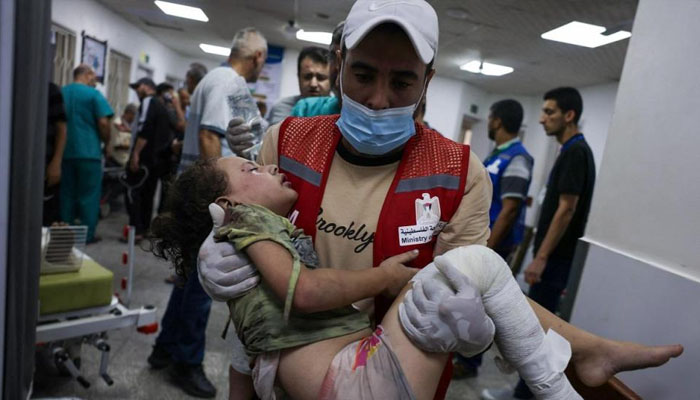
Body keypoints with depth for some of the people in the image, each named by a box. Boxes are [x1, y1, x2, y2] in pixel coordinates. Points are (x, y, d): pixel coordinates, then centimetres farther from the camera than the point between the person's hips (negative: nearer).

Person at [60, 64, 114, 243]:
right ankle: (87, 235, 3)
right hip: (88, 151, -5)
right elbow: (103, 123, -14)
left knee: (66, 193, 12)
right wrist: (107, 144, 0)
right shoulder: (93, 94, -6)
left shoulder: (60, 92, 12)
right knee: (89, 195, 1)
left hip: (65, 151, 6)